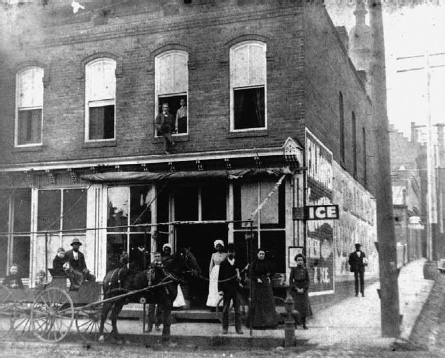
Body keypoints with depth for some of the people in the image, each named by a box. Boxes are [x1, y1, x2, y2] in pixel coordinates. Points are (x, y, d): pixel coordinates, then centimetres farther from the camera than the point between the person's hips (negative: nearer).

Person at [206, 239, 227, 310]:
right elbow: (211, 266, 10)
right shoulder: (213, 255, 8)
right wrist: (210, 275, 4)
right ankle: (213, 305, 0)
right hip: (214, 273, 1)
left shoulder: (225, 255, 3)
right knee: (213, 289, -1)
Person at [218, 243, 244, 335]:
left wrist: (240, 279, -8)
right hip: (226, 289, -1)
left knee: (237, 310, 1)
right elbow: (220, 277, 2)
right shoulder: (223, 264, 5)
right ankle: (225, 328, 8)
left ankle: (238, 328, 5)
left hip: (236, 289, 1)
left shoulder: (238, 264, 9)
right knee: (225, 310, 2)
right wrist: (220, 289, -6)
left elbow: (242, 275, 15)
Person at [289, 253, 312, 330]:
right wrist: (297, 289, -12)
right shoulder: (293, 269, -1)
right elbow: (291, 280, -3)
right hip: (295, 290, -2)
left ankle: (304, 324, 7)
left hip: (303, 290, 2)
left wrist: (303, 289, -12)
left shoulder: (305, 270, 4)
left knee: (304, 306, 0)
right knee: (295, 306, -7)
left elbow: (307, 281, 3)